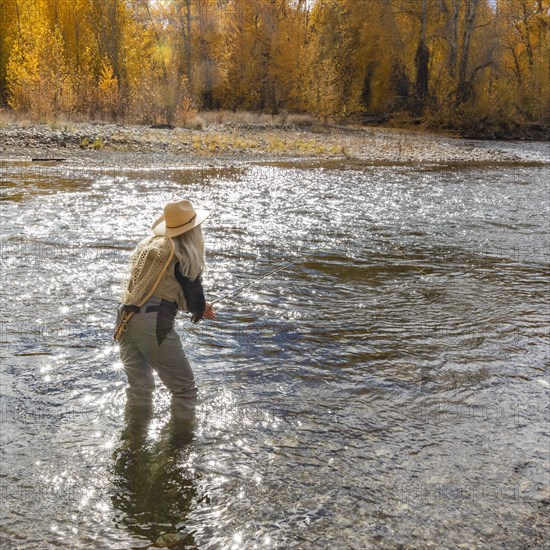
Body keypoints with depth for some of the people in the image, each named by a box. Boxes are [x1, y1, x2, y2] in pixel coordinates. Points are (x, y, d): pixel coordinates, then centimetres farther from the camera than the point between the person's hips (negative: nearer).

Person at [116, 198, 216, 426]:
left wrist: (197, 307, 25)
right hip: (154, 326, -7)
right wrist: (200, 310, 19)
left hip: (126, 319, 7)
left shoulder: (147, 245, 13)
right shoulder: (186, 258, -8)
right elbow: (195, 303, -6)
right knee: (184, 389, 7)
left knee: (139, 387, 22)